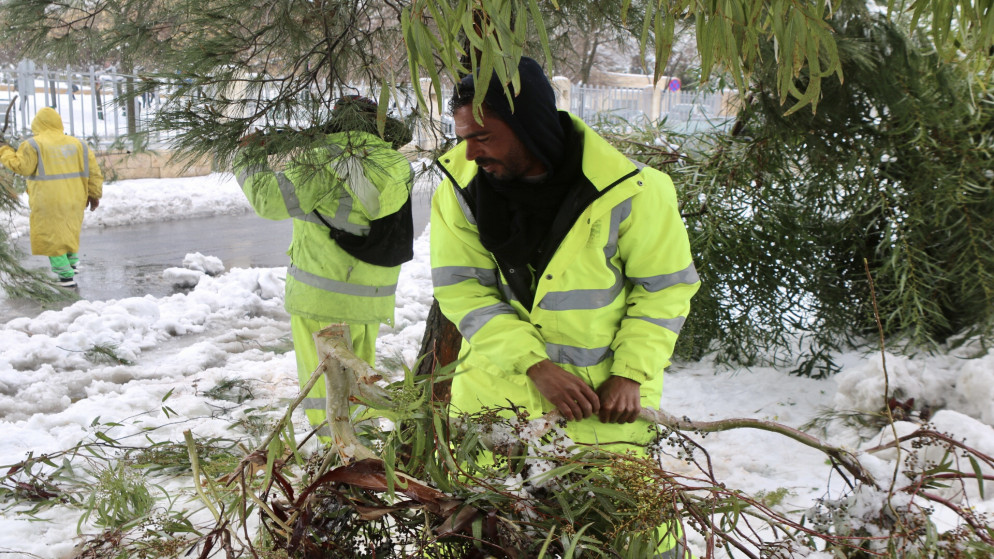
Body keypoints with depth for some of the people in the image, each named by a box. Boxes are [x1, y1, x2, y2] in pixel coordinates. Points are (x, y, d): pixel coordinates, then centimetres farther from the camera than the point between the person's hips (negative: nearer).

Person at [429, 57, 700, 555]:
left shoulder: (630, 191, -18)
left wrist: (631, 373, -14)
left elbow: (667, 286, -7)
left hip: (606, 388, -2)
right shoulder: (460, 185, -11)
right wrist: (534, 365, -20)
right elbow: (461, 289, -10)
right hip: (497, 382, 2)